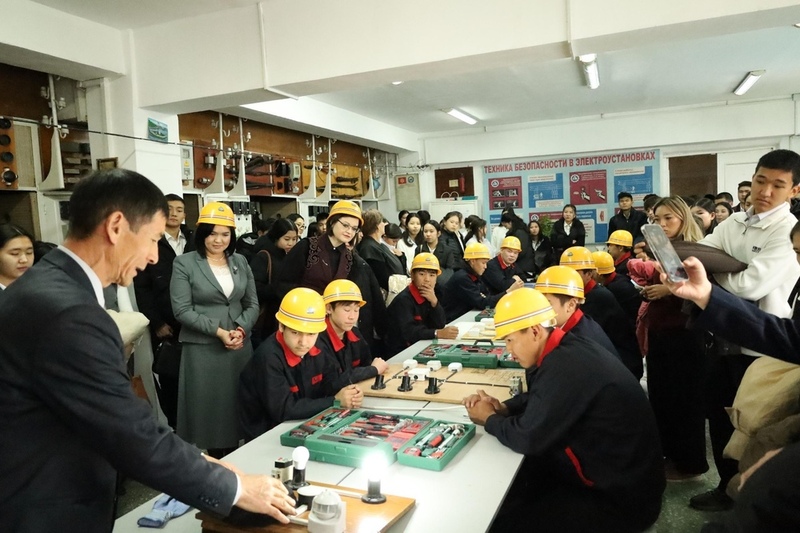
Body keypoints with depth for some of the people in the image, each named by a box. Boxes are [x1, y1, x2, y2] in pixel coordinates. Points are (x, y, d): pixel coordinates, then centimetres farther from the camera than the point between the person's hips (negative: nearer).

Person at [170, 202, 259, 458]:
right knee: (208, 407, 3)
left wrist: (241, 329, -9)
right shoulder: (184, 263, -4)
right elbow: (182, 310, -10)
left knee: (237, 405, 9)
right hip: (202, 349, -4)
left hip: (240, 347, 4)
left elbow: (253, 304, 9)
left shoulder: (240, 262, 9)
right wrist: (218, 331, -16)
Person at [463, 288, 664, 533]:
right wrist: (502, 408, -1)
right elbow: (538, 398, 17)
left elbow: (527, 438, -25)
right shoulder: (566, 349, 0)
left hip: (622, 497, -9)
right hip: (611, 471, 9)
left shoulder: (566, 365, -30)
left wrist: (489, 419, -6)